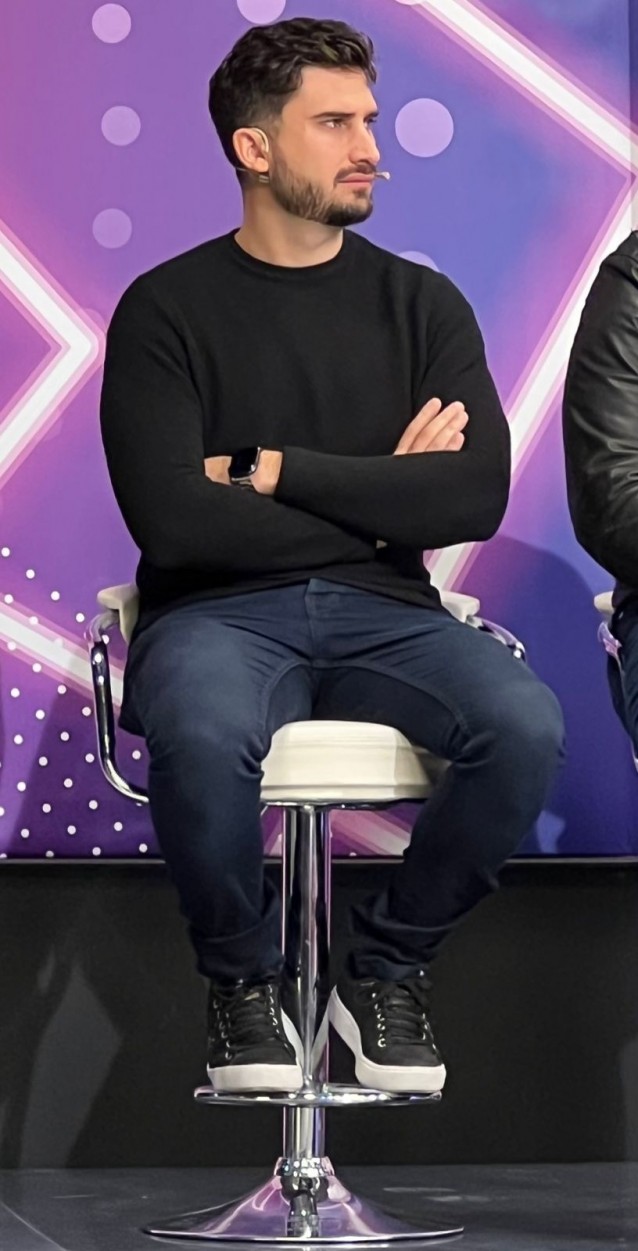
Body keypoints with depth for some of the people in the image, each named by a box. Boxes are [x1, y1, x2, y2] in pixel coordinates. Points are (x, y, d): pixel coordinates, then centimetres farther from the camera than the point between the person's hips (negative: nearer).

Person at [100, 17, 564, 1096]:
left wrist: (274, 471, -9)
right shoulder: (168, 309, 1)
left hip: (382, 617, 3)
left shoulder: (421, 304, 10)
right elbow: (173, 521, -13)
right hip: (218, 615, -3)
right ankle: (243, 979, -7)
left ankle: (388, 965, -2)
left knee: (525, 724, -28)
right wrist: (379, 499, -6)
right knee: (204, 736, -38)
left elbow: (476, 498, -5)